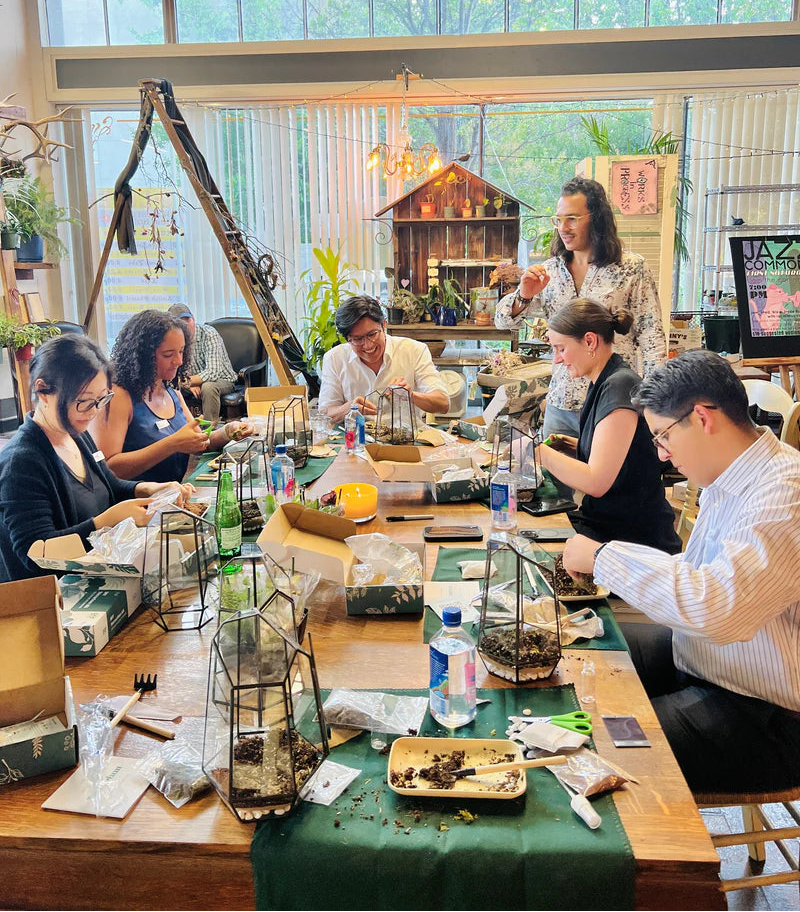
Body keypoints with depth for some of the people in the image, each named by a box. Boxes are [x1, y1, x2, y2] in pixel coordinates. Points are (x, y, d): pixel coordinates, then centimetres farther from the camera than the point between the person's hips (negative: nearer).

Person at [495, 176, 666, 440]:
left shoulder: (631, 268, -3)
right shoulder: (551, 270, 8)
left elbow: (651, 338, -4)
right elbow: (503, 321, 8)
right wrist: (524, 296, -13)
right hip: (560, 405, 4)